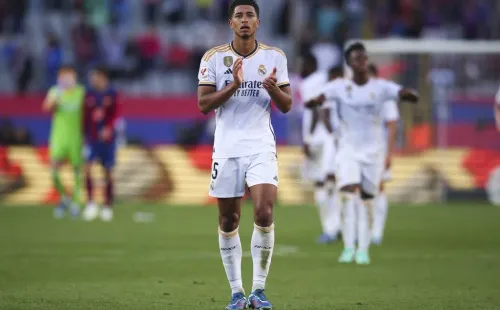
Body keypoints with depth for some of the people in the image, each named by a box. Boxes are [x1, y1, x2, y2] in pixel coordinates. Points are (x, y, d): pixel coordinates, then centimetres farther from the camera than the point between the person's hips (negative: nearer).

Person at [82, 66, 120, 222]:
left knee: (108, 171, 5)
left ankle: (108, 206, 14)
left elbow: (116, 115, -10)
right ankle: (90, 202, -16)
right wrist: (84, 135, 8)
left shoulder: (112, 94, -1)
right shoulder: (89, 94, 4)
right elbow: (85, 116, 9)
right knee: (87, 166, -19)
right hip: (91, 138, 1)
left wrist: (109, 128, -27)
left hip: (107, 137, -1)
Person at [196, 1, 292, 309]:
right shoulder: (213, 58, 2)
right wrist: (233, 85, -17)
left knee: (264, 213, -17)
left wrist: (273, 89, -15)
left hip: (261, 147, 0)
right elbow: (203, 104, -4)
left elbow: (286, 106, 6)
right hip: (226, 149, 1)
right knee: (228, 221, 4)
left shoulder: (275, 57, 5)